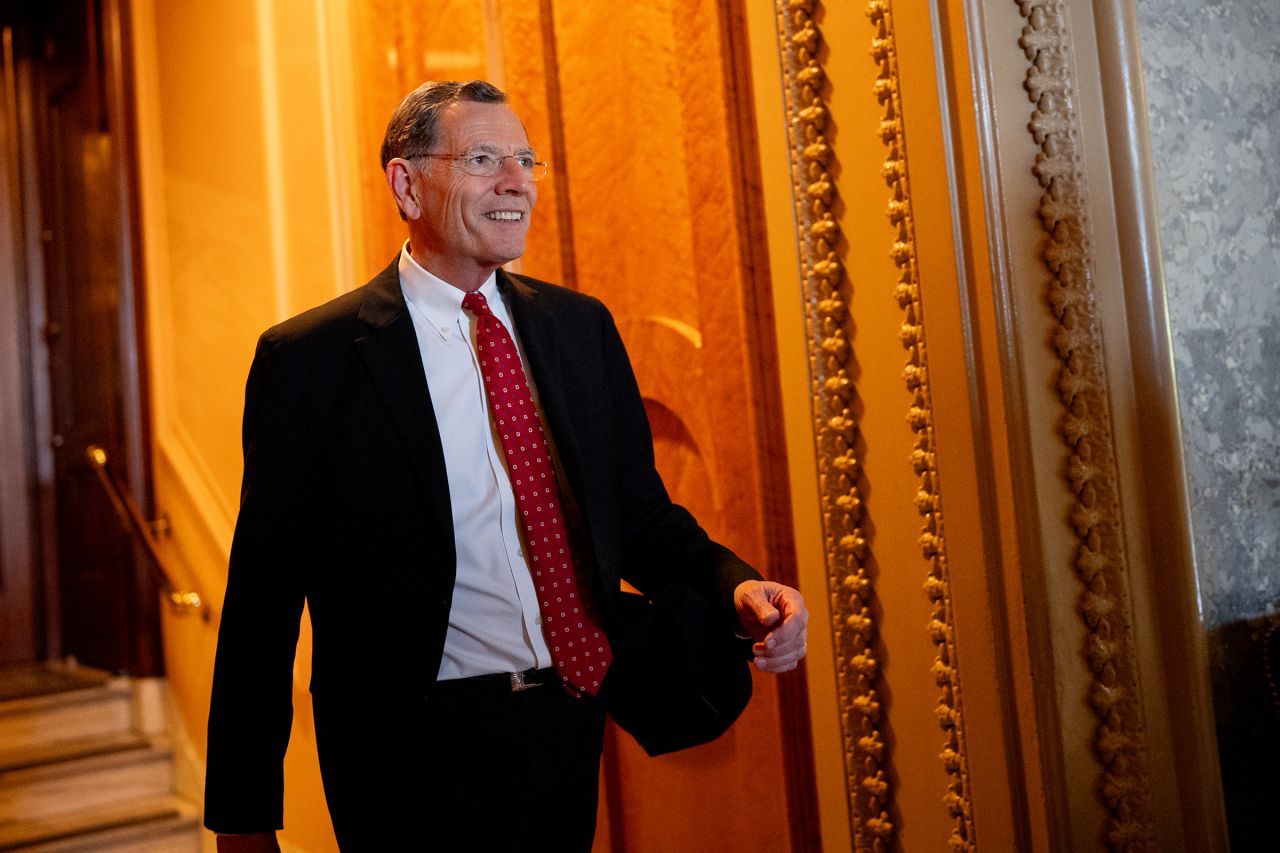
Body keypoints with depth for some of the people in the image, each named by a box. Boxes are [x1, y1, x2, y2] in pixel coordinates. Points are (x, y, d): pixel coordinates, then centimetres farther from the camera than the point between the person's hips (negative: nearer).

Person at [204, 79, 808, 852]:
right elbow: (264, 598, -8)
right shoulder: (312, 358, -10)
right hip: (420, 756, -5)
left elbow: (640, 513, 8)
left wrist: (736, 587, -12)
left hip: (573, 730, 5)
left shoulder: (583, 327, 4)